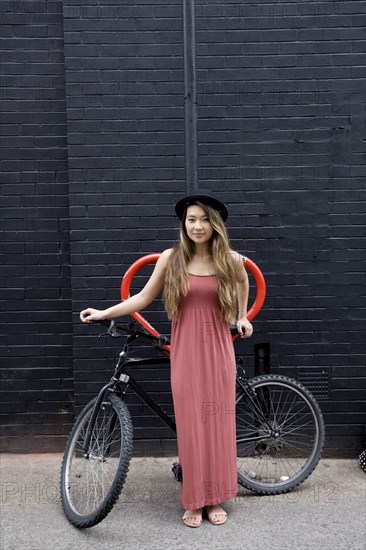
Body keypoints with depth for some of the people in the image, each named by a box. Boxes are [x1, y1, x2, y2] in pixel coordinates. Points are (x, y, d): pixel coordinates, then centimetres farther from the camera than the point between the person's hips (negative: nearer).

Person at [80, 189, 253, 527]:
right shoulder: (171, 259, -3)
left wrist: (242, 317, 24)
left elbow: (242, 282, 22)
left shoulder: (231, 260, -2)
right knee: (190, 425, 5)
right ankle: (194, 502, 21)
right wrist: (103, 313, 2)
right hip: (185, 353, 0)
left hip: (218, 351, 1)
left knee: (218, 423, 7)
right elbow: (143, 298, 4)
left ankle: (215, 498, 25)